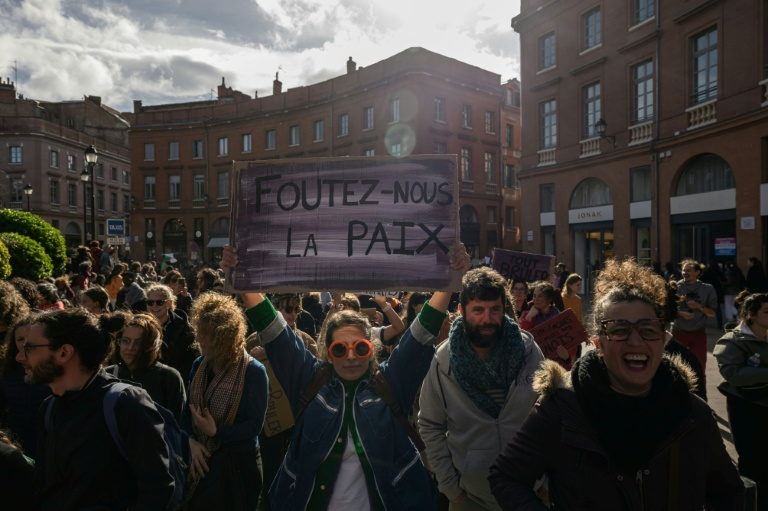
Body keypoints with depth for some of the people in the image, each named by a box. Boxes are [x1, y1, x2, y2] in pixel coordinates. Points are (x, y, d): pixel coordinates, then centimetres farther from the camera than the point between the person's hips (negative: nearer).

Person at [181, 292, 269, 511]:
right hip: (202, 458, 6)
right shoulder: (199, 365, 1)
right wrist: (192, 442, -13)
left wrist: (215, 432, -27)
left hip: (238, 462, -5)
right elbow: (188, 409, 3)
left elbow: (255, 425, -17)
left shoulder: (253, 371, -18)